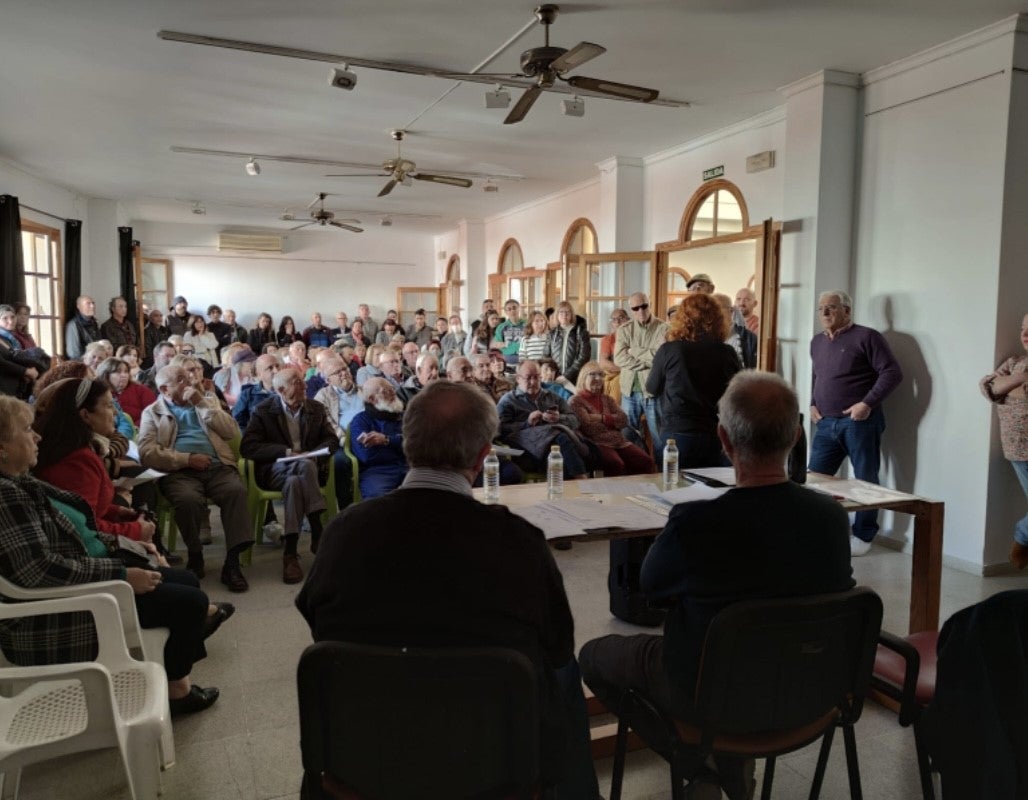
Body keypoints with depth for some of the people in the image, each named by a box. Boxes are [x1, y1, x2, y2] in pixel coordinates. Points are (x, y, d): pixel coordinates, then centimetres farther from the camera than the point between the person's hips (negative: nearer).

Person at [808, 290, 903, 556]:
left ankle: (863, 535, 16)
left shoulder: (866, 337, -6)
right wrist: (813, 404, 13)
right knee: (814, 477, 6)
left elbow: (892, 372, -11)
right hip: (826, 423, 7)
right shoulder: (817, 342, 15)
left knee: (865, 480, 4)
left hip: (859, 422, -6)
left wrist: (867, 403, -18)